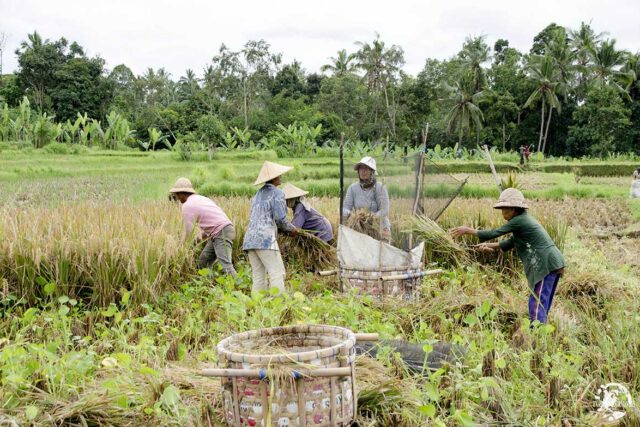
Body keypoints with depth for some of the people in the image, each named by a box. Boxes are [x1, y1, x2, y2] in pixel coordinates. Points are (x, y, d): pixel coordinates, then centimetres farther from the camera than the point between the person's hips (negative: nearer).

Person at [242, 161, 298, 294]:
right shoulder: (277, 193, -2)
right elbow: (280, 218, -10)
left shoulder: (259, 193, 21)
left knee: (258, 276, 7)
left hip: (250, 239, 8)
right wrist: (291, 229, 8)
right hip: (265, 238, -8)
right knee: (277, 273, -8)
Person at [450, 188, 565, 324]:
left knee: (537, 304, -8)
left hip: (547, 264, -10)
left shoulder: (518, 221, -12)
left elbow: (493, 233, -10)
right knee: (542, 303, 14)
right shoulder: (525, 220, 18)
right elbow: (511, 243, 24)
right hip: (553, 264, 10)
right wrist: (491, 247, 16)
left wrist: (468, 230, -3)